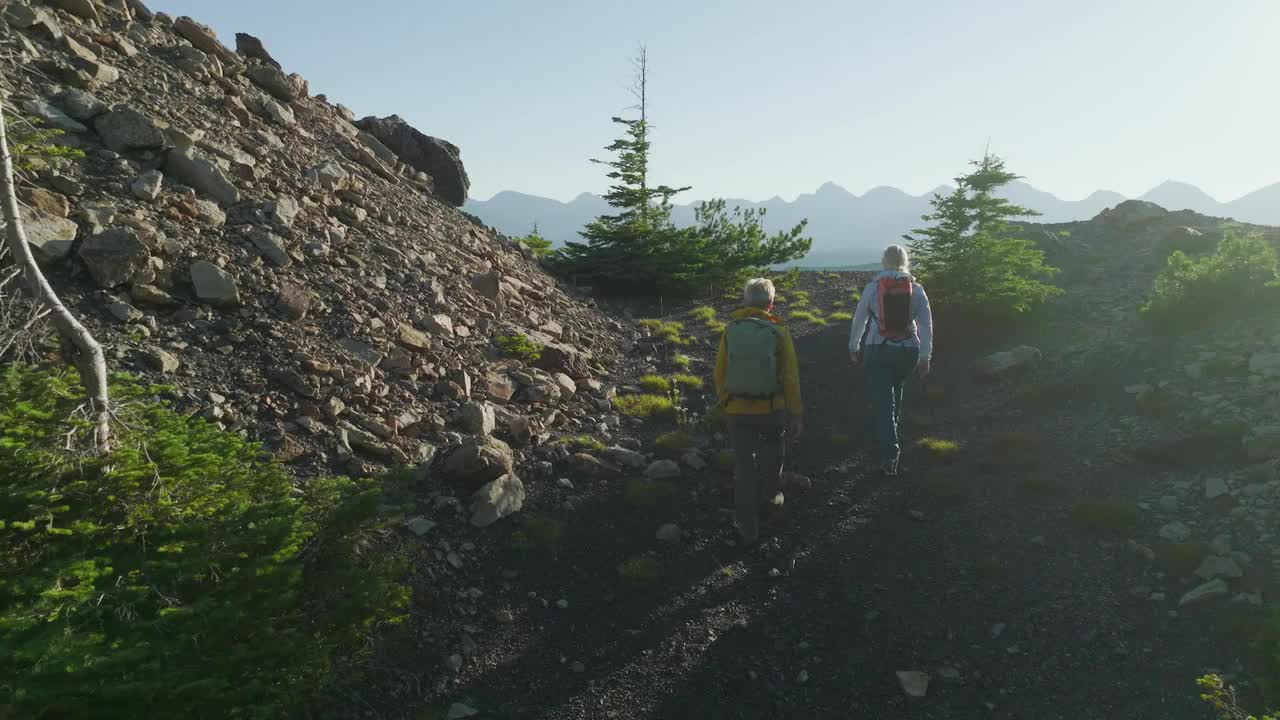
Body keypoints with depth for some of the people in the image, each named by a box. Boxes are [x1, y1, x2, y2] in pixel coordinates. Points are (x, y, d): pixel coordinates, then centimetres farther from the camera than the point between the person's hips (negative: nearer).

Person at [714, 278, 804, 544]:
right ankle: (769, 499, 42)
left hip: (737, 411, 1)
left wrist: (724, 402, 16)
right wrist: (797, 414, 2)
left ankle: (748, 527, 8)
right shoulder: (778, 333, -9)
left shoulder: (731, 330, -5)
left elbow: (720, 373, 0)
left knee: (744, 465, 7)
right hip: (772, 409, 0)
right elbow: (791, 378, -7)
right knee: (771, 453, 26)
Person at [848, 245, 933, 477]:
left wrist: (854, 348, 18)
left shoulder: (872, 287, -4)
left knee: (882, 402, -2)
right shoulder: (916, 289, 0)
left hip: (877, 351, -3)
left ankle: (889, 457, -10)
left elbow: (859, 320, 4)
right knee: (895, 392, 25)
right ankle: (888, 441, 38)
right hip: (908, 351, 3)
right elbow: (926, 325, -2)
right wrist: (925, 358, 4)